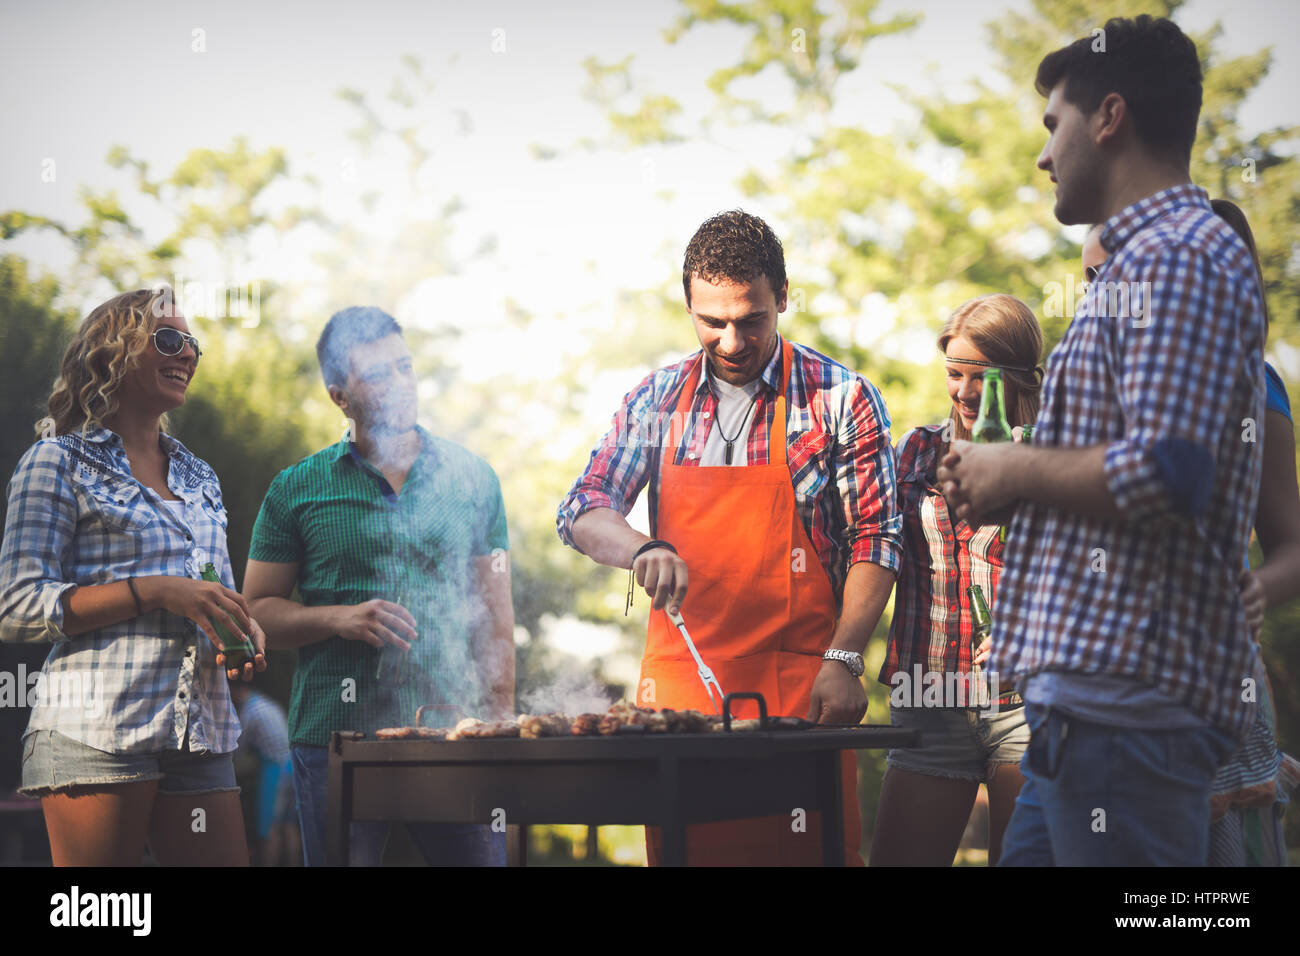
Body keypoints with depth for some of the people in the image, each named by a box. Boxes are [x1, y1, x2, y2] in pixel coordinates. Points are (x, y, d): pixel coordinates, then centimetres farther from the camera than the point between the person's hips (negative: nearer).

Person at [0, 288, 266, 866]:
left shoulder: (199, 479, 22)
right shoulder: (60, 461, 3)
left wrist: (246, 635, 3)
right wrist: (157, 591, -15)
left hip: (200, 736, 6)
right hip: (97, 730, -6)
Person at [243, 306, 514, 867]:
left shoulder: (471, 478, 10)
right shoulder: (296, 491, 5)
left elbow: (495, 614, 10)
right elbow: (257, 610, 5)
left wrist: (501, 724, 3)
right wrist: (338, 618, -12)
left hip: (451, 728, 1)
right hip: (335, 737, -1)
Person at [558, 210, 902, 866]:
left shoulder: (843, 399, -1)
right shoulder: (658, 399, 9)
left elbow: (875, 540, -2)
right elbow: (581, 511, 6)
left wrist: (843, 660, -12)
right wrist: (640, 549, -16)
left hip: (799, 690, -3)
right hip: (677, 685, 3)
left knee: (810, 852, -6)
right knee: (678, 854, 4)